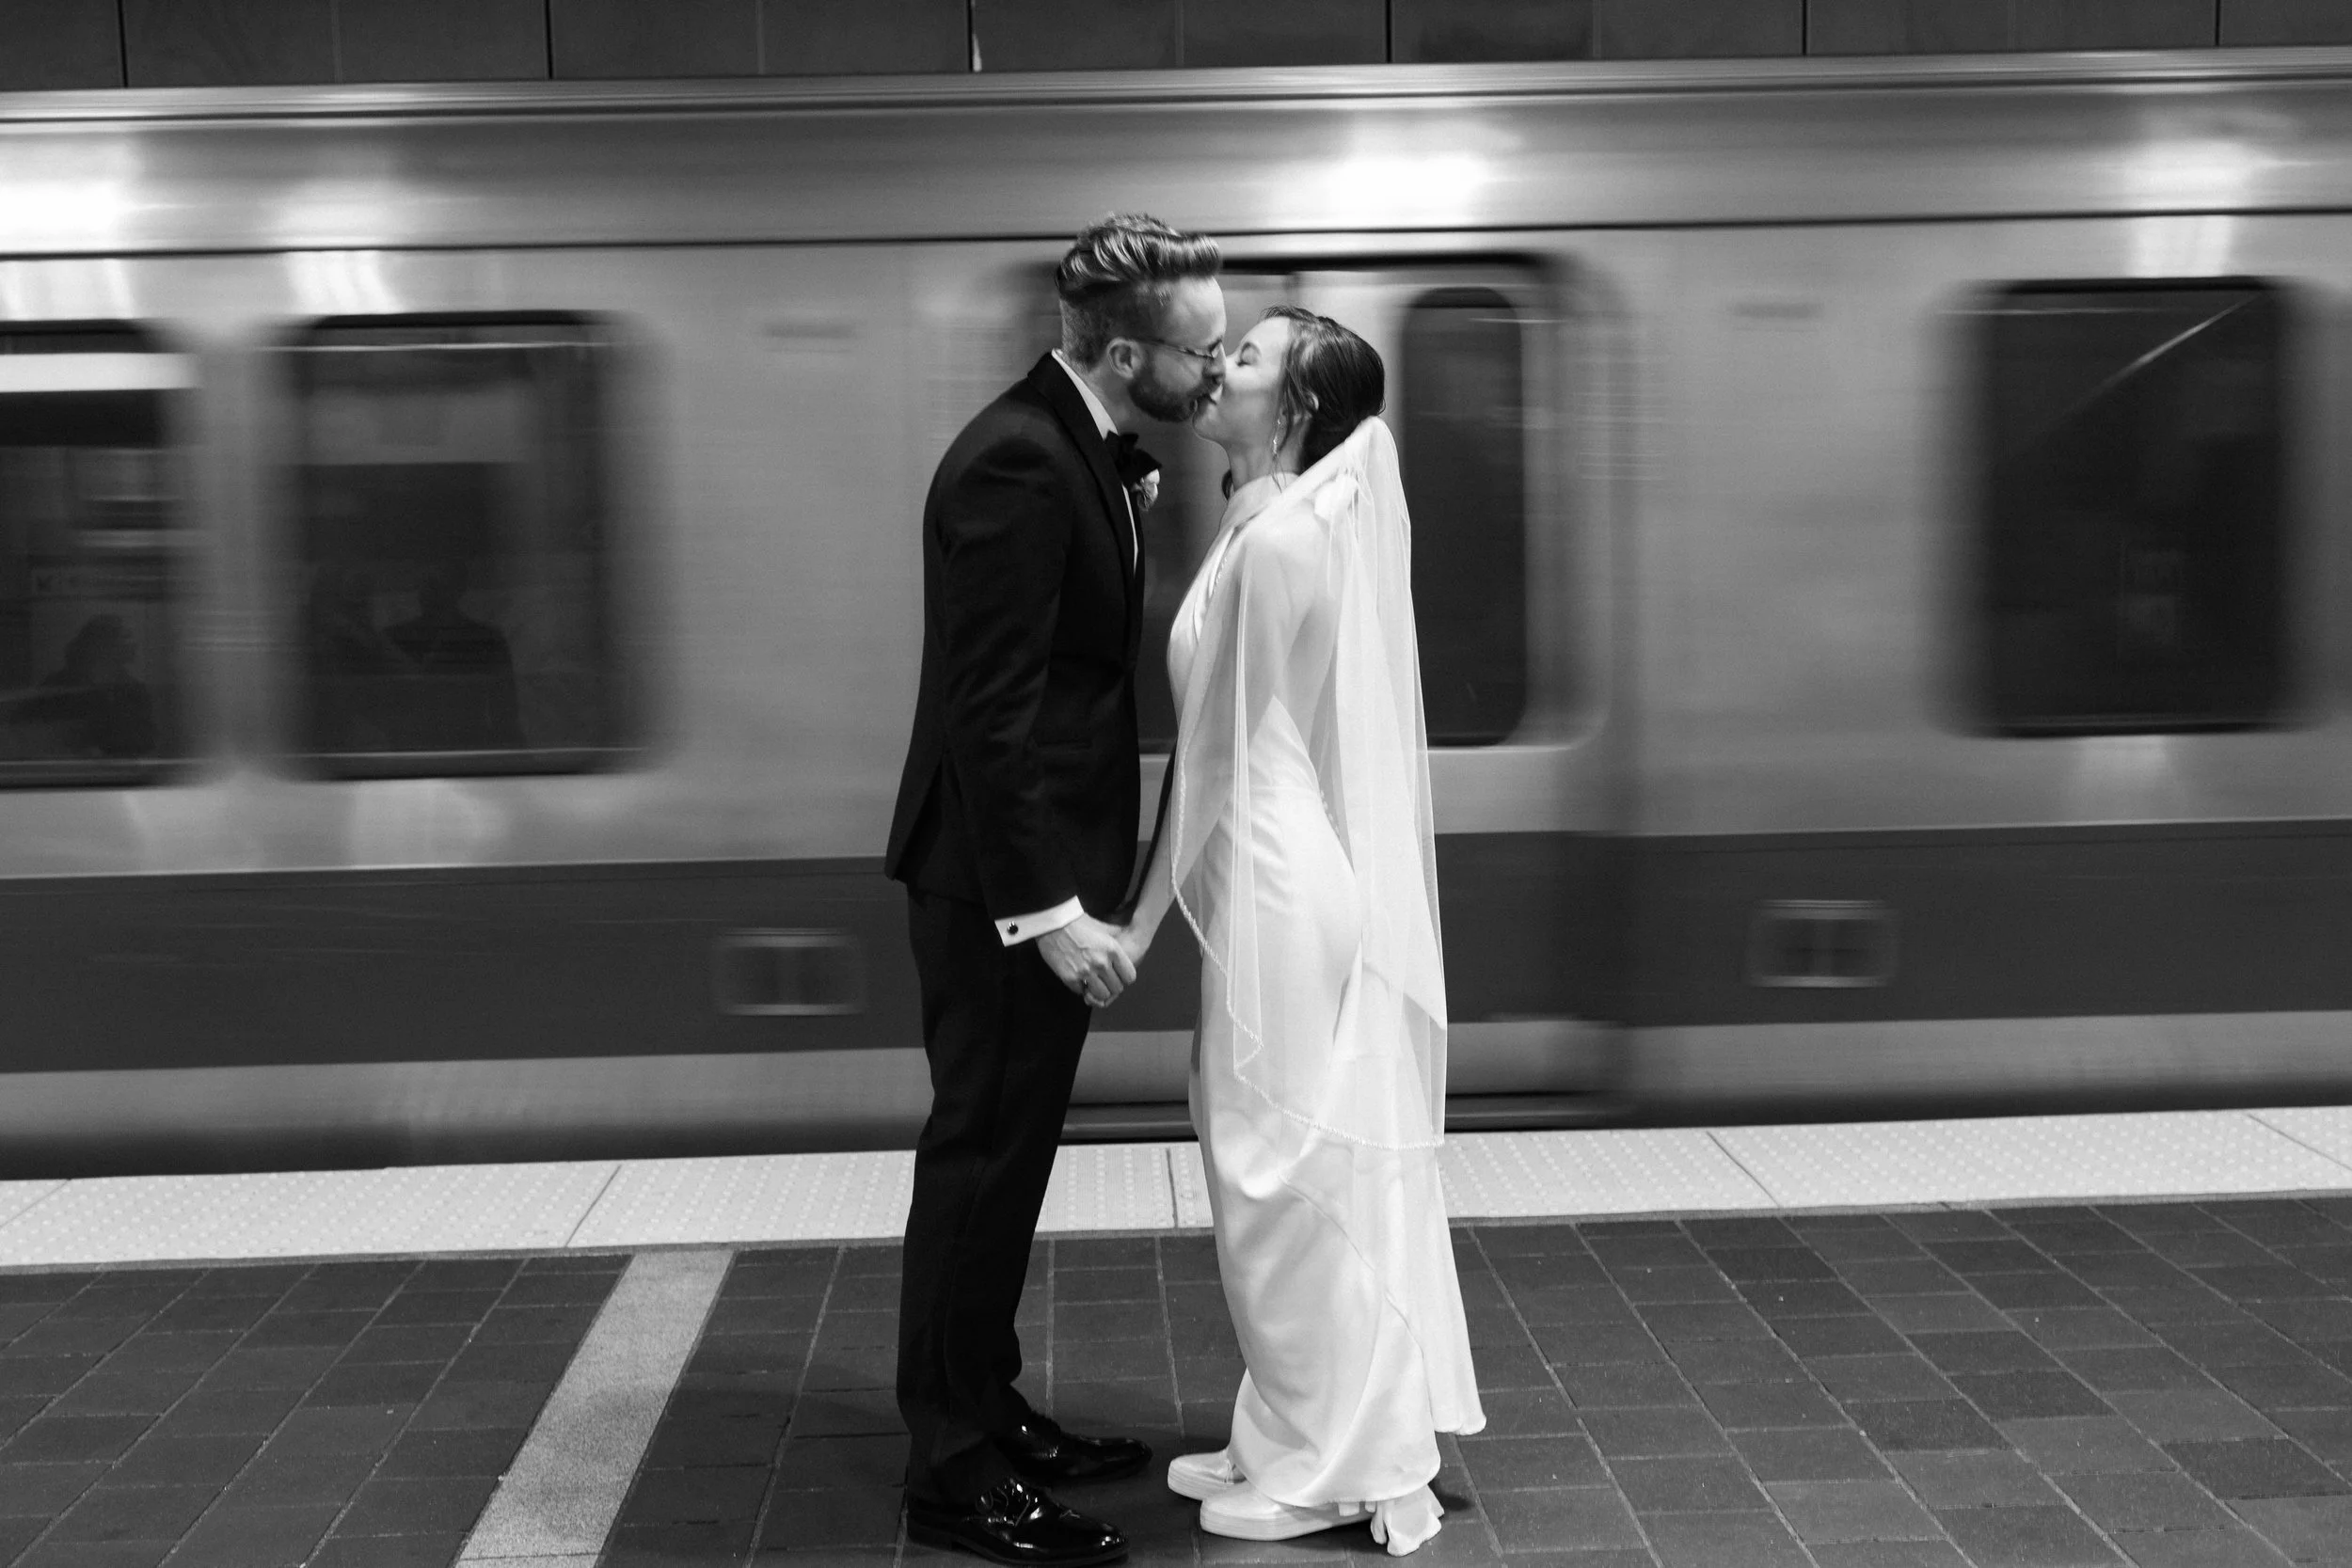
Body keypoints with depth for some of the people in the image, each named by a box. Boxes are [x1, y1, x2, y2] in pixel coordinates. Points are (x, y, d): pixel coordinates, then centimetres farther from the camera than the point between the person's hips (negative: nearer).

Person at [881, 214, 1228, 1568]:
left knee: (1003, 1157, 18)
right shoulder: (1018, 466, -21)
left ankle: (987, 1414, 31)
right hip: (1004, 881, -10)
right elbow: (988, 709, -24)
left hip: (1042, 867, 10)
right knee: (984, 1161, 0)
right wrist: (1050, 908, -24)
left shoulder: (1076, 450, 10)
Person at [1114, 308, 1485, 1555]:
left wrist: (1145, 914, -6)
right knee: (1308, 1171, 16)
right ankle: (1301, 1439, 29)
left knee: (1288, 1173, 2)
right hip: (1293, 877, 10)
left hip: (1282, 892, -10)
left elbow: (1222, 752, -14)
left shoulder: (1278, 538, -17)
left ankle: (1330, 1470, 16)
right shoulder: (1298, 521, 11)